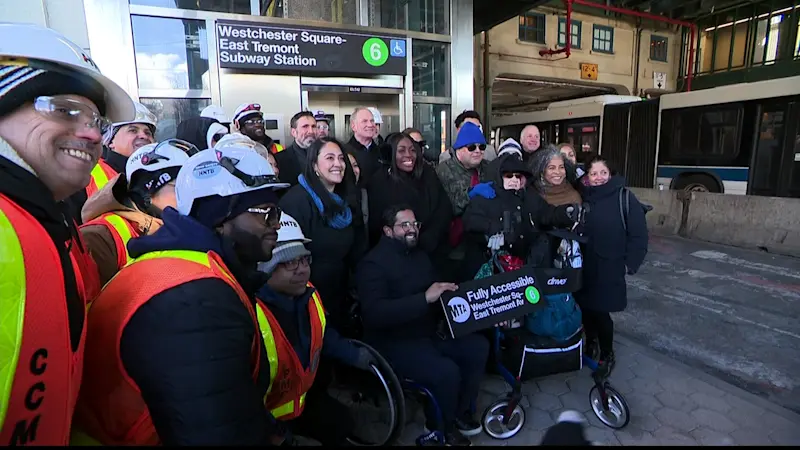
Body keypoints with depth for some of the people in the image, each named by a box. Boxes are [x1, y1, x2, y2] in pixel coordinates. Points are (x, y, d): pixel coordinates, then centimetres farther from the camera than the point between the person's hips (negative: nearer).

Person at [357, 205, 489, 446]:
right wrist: (425, 298, -33)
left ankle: (461, 412, 14)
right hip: (393, 342, -7)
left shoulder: (419, 255, 10)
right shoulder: (374, 263, -15)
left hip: (428, 332, 8)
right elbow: (375, 313, -29)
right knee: (447, 371, -25)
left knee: (479, 346, -7)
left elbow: (439, 295, 14)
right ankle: (441, 427, 7)